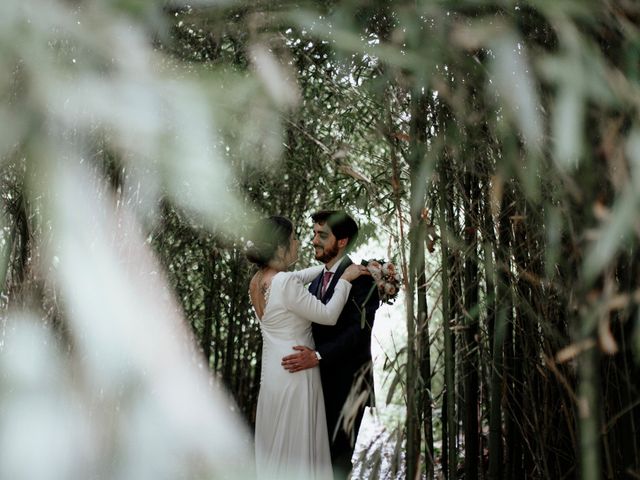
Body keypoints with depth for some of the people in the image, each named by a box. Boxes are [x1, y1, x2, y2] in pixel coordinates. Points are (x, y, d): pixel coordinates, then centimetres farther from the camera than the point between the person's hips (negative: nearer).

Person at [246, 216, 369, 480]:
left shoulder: (259, 279, 3)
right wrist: (344, 279, -8)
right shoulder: (285, 284, -24)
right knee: (297, 447, 5)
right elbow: (328, 315, -19)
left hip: (273, 372, 9)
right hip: (295, 373, -9)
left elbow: (301, 276, 19)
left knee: (276, 444, 20)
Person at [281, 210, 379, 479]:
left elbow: (360, 330, -21)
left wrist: (318, 356, -28)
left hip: (346, 382, -7)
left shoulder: (360, 279, -11)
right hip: (319, 380, 7)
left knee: (338, 455, -1)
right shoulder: (317, 281, 14)